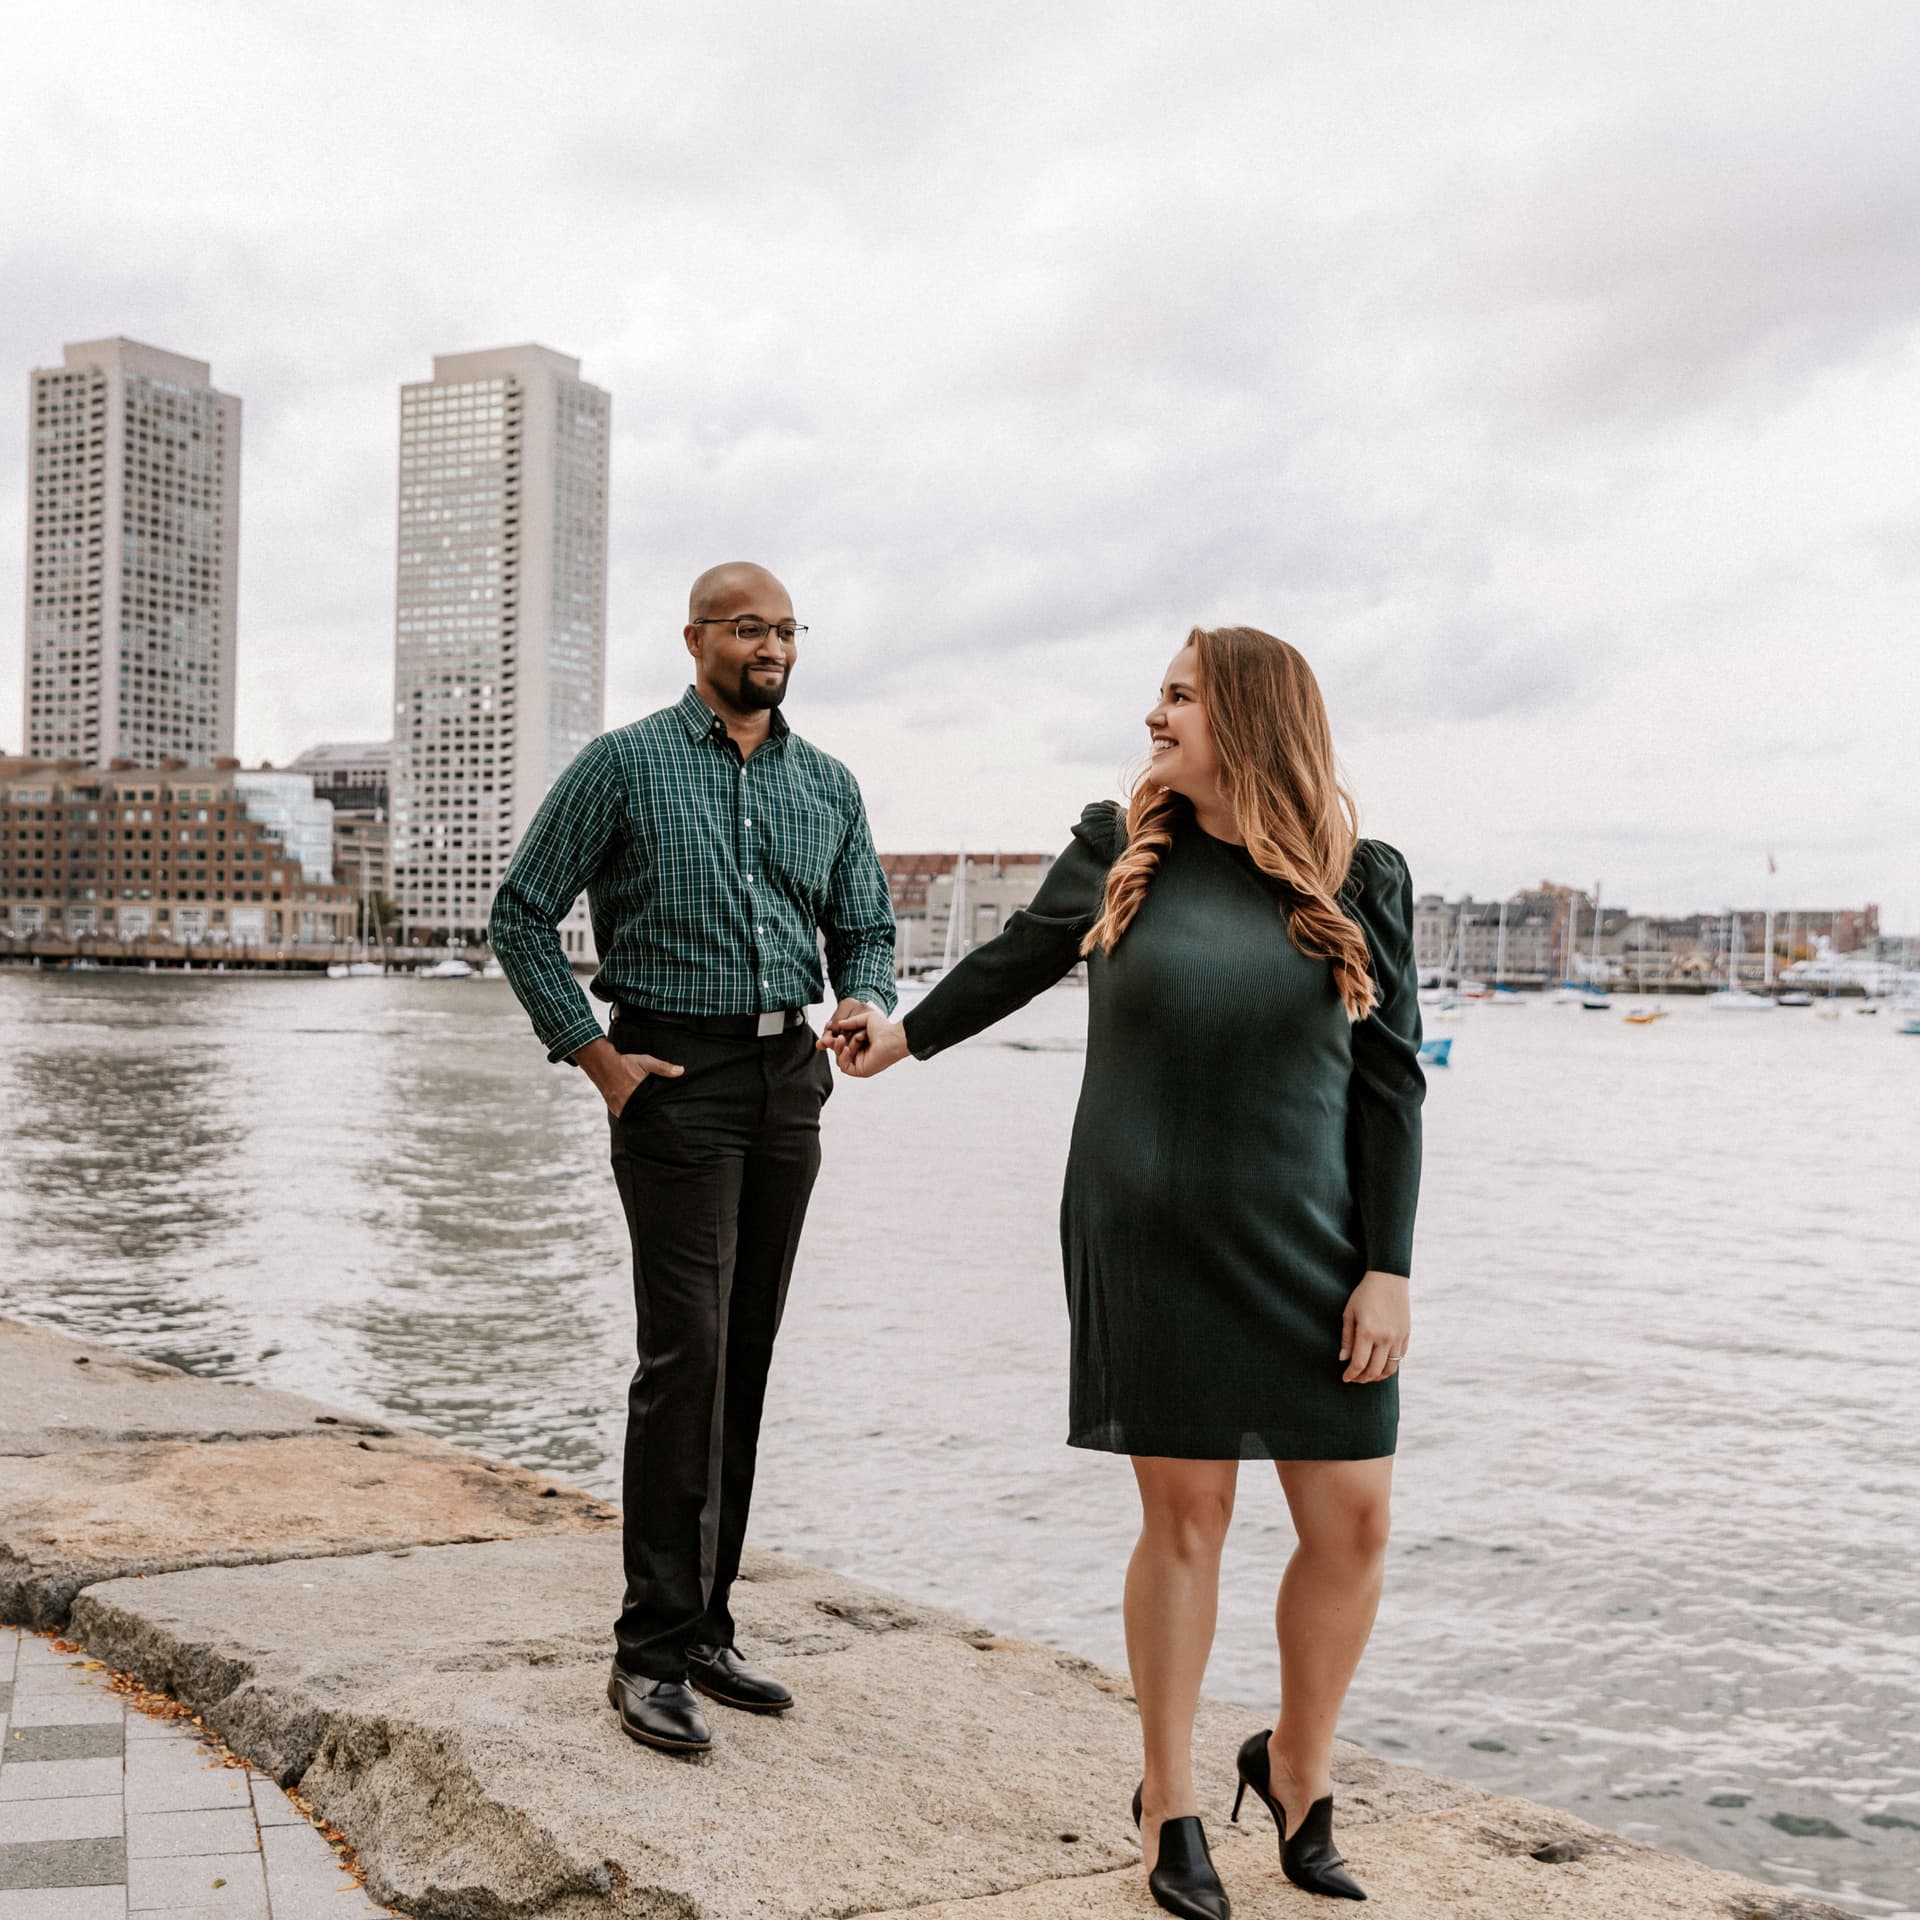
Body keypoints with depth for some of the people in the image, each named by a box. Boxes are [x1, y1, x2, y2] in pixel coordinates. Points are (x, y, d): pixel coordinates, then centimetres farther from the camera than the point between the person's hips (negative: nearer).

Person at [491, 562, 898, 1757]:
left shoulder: (828, 785, 12)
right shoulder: (626, 765, -2)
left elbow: (866, 927, 16)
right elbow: (523, 916, -1)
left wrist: (867, 1007, -7)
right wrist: (596, 1057, -7)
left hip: (789, 1082, 5)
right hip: (676, 1077, -5)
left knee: (746, 1359, 8)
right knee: (688, 1354, -12)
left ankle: (706, 1626, 18)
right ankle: (653, 1650, -4)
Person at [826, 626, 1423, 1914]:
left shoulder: (1362, 884, 1)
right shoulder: (1119, 852, 4)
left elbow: (1390, 1085, 1)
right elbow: (1020, 958, 22)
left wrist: (1388, 1268, -5)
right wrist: (908, 1037, 35)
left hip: (1308, 1249, 1)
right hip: (1150, 1241, 0)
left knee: (1353, 1521, 1)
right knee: (1184, 1516, 3)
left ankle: (1300, 1769, 27)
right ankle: (1170, 1804, 22)